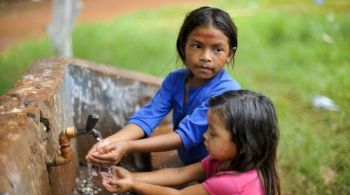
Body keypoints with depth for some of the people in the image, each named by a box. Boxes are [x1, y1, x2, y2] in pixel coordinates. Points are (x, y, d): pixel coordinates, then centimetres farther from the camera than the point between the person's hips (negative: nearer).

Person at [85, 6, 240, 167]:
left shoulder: (227, 91, -23)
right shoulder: (175, 79, -5)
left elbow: (187, 134, -29)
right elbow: (147, 116, -15)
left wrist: (128, 147, -37)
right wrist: (108, 142, -32)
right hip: (187, 165, 5)